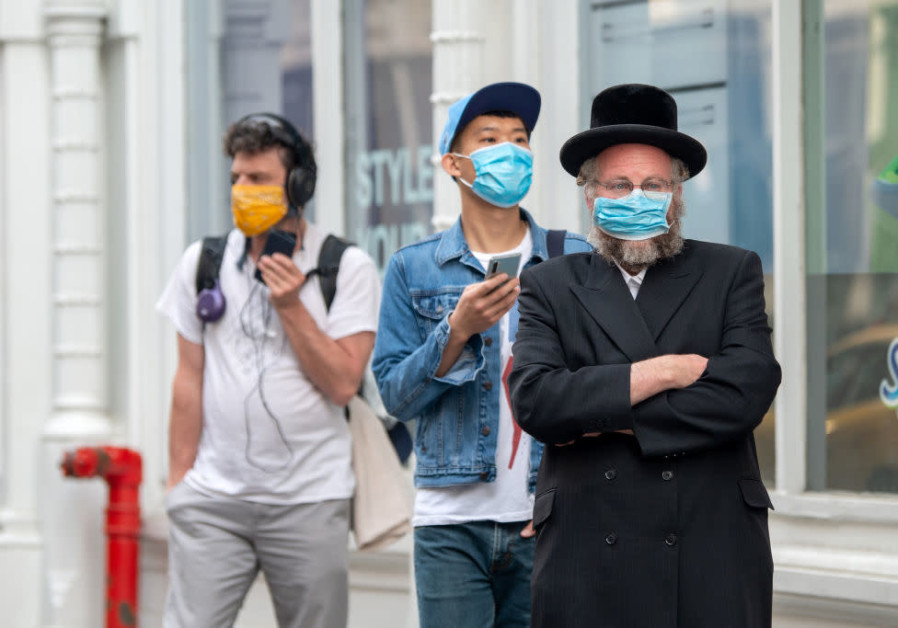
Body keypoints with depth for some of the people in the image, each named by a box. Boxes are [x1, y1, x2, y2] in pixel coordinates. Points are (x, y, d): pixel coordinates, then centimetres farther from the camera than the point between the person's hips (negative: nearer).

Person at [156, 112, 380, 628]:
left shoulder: (348, 269, 0)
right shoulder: (203, 262, 8)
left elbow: (342, 383, -7)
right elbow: (190, 378, 10)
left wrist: (290, 305, -12)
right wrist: (178, 482, 8)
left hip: (310, 502, -2)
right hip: (213, 497, 2)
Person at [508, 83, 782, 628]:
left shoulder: (733, 273, 9)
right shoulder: (550, 288, 10)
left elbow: (746, 394, -7)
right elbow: (535, 401, -7)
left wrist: (608, 419, -7)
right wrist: (664, 371, -10)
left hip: (714, 565, 0)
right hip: (588, 564, 0)